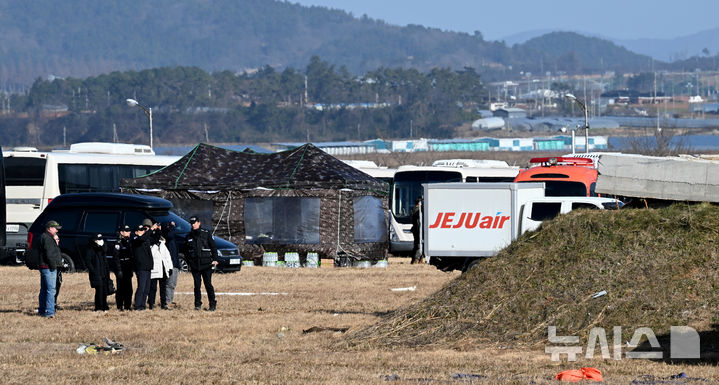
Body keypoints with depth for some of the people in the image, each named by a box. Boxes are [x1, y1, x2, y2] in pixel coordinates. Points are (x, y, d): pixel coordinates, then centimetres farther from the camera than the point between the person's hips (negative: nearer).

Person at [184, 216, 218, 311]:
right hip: (194, 265, 3)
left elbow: (213, 247, 4)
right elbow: (186, 251, 20)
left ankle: (212, 304, 2)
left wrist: (215, 259, -5)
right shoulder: (188, 237, 11)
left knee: (208, 284, -3)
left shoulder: (206, 234, 3)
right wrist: (189, 262, 12)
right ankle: (198, 304, 7)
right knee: (197, 285, 1)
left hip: (206, 264, -3)